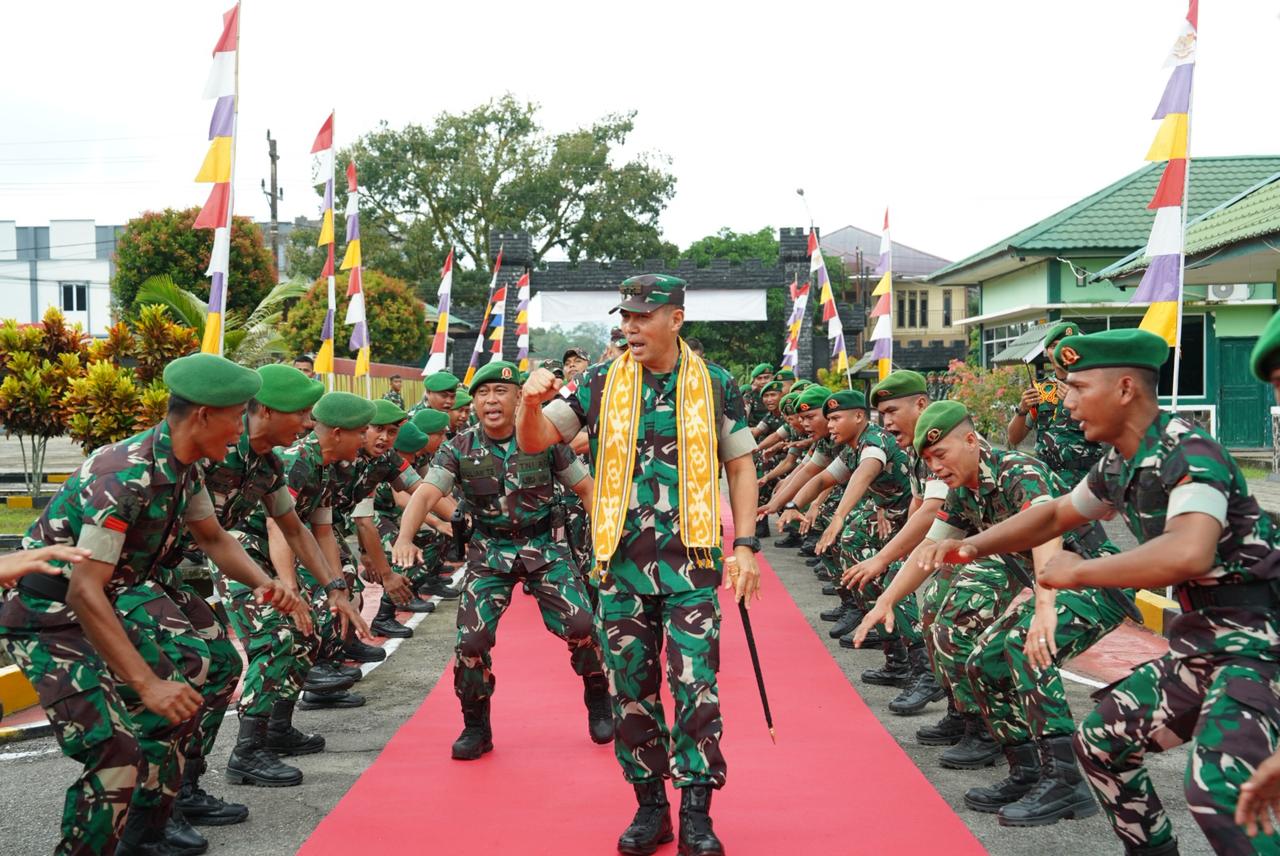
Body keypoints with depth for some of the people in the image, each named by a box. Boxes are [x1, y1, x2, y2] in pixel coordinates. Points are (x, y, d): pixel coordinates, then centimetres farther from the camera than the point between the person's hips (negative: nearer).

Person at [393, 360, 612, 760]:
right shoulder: (459, 450, -6)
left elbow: (586, 488, 3)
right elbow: (425, 494, -17)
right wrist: (404, 538, -36)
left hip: (545, 546, -1)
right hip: (490, 552, 1)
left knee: (582, 625, -14)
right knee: (472, 639, -11)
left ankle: (599, 704, 15)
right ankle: (476, 728, 13)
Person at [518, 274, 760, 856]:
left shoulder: (715, 386, 2)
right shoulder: (601, 384, 4)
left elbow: (740, 467, 7)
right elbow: (533, 442, 2)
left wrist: (744, 545, -1)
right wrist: (532, 400, -19)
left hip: (691, 559, -2)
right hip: (620, 560, 2)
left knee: (696, 684, -6)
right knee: (630, 687, 8)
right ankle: (650, 806, 22)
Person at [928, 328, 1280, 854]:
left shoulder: (1187, 454, -21)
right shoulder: (1119, 466, 6)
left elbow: (1187, 553, -39)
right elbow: (1055, 515, 24)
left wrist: (1076, 572, -27)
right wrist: (972, 546, 14)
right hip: (1200, 642, 9)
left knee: (1215, 789, -26)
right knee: (1099, 741, 15)